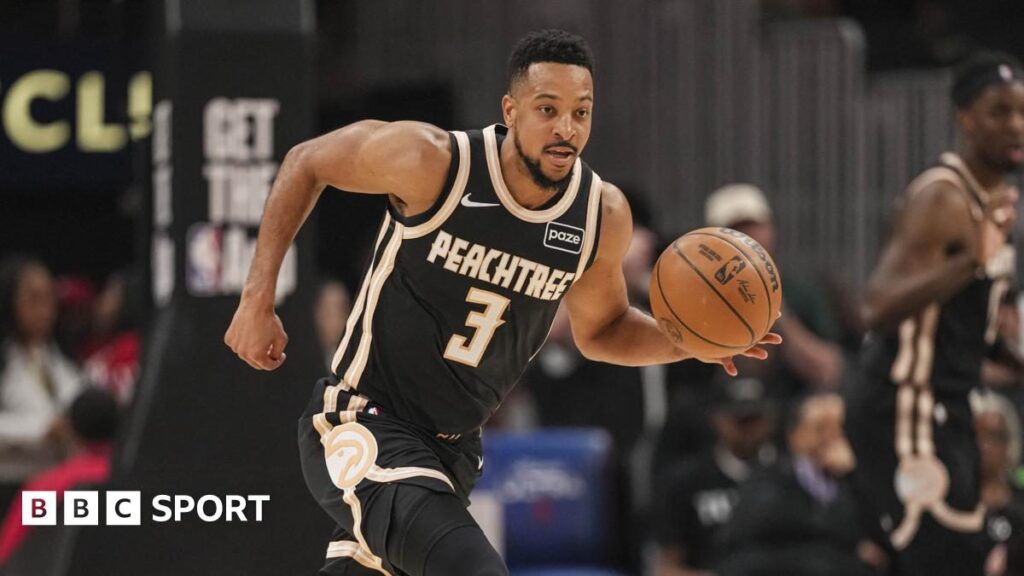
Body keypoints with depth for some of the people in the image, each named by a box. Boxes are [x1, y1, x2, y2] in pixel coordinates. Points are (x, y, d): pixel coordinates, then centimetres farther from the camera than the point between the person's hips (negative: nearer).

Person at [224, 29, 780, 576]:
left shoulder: (603, 215, -5)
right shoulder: (433, 161, -20)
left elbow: (599, 329, 13)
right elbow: (308, 163, -3)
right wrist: (257, 300, -6)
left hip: (454, 448, 6)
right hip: (361, 425, -6)